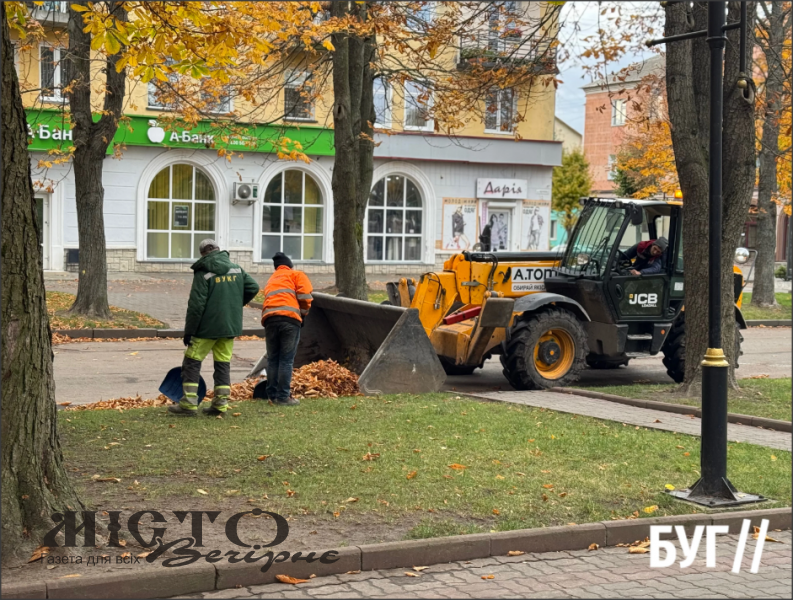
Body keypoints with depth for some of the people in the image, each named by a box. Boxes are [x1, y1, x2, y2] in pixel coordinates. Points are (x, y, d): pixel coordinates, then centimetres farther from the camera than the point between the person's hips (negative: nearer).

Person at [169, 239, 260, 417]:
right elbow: (253, 287, 8)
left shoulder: (203, 272, -10)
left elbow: (196, 304, -13)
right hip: (231, 326, 5)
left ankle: (189, 404, 0)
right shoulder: (236, 268, 7)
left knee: (192, 363, 3)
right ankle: (221, 404, 9)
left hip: (207, 326, -5)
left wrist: (189, 331, -9)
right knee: (223, 364, 11)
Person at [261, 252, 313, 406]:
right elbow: (304, 296, 3)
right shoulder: (297, 275, 17)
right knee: (286, 359, -1)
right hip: (290, 318, -4)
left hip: (269, 318, 4)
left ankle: (273, 395, 15)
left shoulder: (271, 280, 33)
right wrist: (303, 314, 16)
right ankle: (283, 397, -3)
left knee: (273, 359, 13)